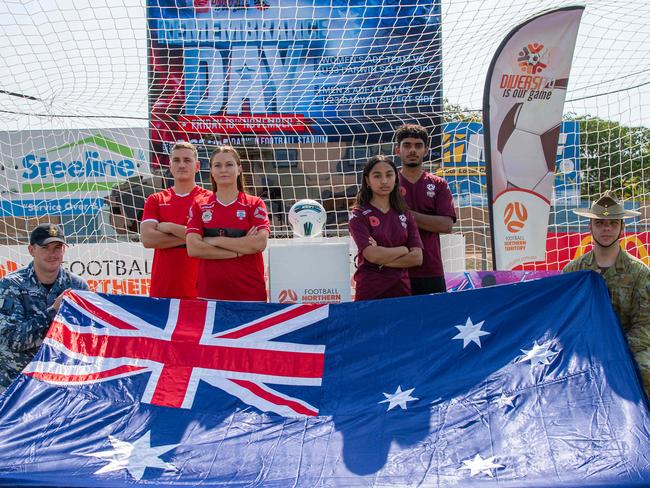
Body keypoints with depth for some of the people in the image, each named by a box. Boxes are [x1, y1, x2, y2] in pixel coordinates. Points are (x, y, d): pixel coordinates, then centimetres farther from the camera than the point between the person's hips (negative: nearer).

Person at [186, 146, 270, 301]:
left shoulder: (255, 204, 5)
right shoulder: (199, 206, 8)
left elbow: (260, 243, -12)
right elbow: (193, 248, -6)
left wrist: (215, 240, -9)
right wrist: (240, 250, -10)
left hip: (250, 291, -1)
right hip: (210, 291, 1)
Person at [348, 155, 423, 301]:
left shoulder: (405, 215, 9)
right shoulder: (359, 215, -3)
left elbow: (417, 258, -1)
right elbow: (372, 255, -15)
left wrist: (382, 261, -11)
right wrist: (403, 249, -2)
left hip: (402, 289, 4)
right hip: (370, 292, -3)